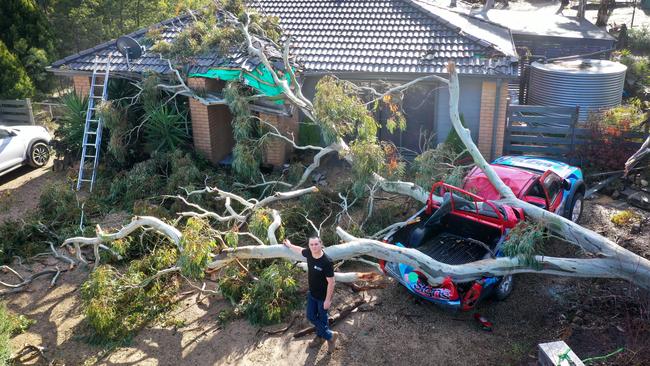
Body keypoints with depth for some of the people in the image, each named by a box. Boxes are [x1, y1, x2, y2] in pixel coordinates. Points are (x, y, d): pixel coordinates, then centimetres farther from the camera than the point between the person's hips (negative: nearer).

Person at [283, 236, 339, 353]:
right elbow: (299, 250, 12)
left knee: (323, 318, 11)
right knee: (311, 316, 18)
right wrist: (289, 245, 28)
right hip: (312, 294, 8)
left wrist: (328, 300, -21)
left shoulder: (327, 262, -32)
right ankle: (329, 335, 36)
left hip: (323, 296, -7)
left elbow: (331, 282, -25)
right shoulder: (309, 253, -13)